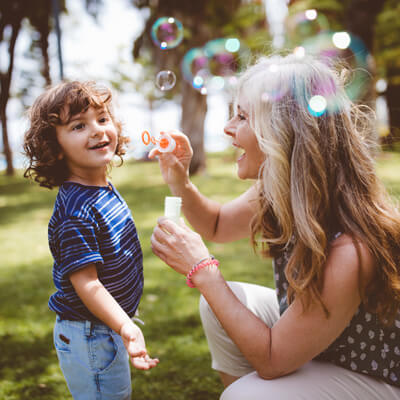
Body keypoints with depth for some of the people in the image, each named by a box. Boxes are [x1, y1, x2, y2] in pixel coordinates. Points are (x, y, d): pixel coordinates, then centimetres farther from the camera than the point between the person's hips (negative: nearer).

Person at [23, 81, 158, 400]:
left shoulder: (106, 190, 1)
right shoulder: (75, 209, -28)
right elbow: (85, 282, -29)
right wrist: (127, 328, -34)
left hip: (109, 325, 9)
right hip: (89, 336, -9)